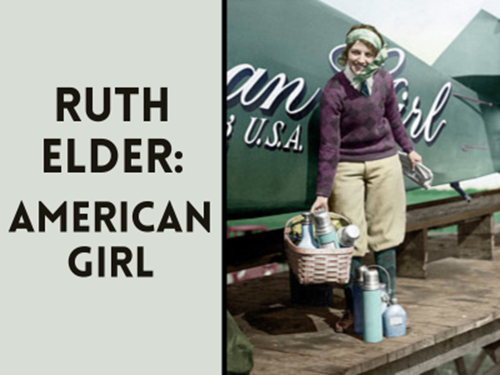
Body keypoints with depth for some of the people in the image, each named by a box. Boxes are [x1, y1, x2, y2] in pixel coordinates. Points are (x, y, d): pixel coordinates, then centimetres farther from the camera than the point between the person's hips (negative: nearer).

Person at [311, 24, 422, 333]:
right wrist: (323, 193, -17)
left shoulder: (384, 80, -5)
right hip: (347, 168, -3)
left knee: (384, 236, 7)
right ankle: (353, 310, 13)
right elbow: (329, 145, -16)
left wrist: (408, 149, 26)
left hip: (384, 162, 3)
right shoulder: (334, 91, -17)